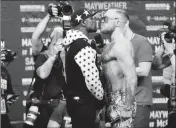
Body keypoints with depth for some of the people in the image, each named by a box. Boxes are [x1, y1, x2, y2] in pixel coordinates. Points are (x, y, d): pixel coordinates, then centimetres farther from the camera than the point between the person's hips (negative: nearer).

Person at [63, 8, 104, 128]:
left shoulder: (73, 43, 12)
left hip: (76, 100, 10)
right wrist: (101, 96, -8)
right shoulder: (84, 48, -20)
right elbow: (92, 80, -24)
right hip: (83, 103, -10)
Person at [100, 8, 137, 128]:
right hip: (112, 100, 10)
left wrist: (127, 108, -23)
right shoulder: (111, 46, 19)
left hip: (120, 100, -10)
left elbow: (131, 78, -20)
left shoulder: (121, 44, -12)